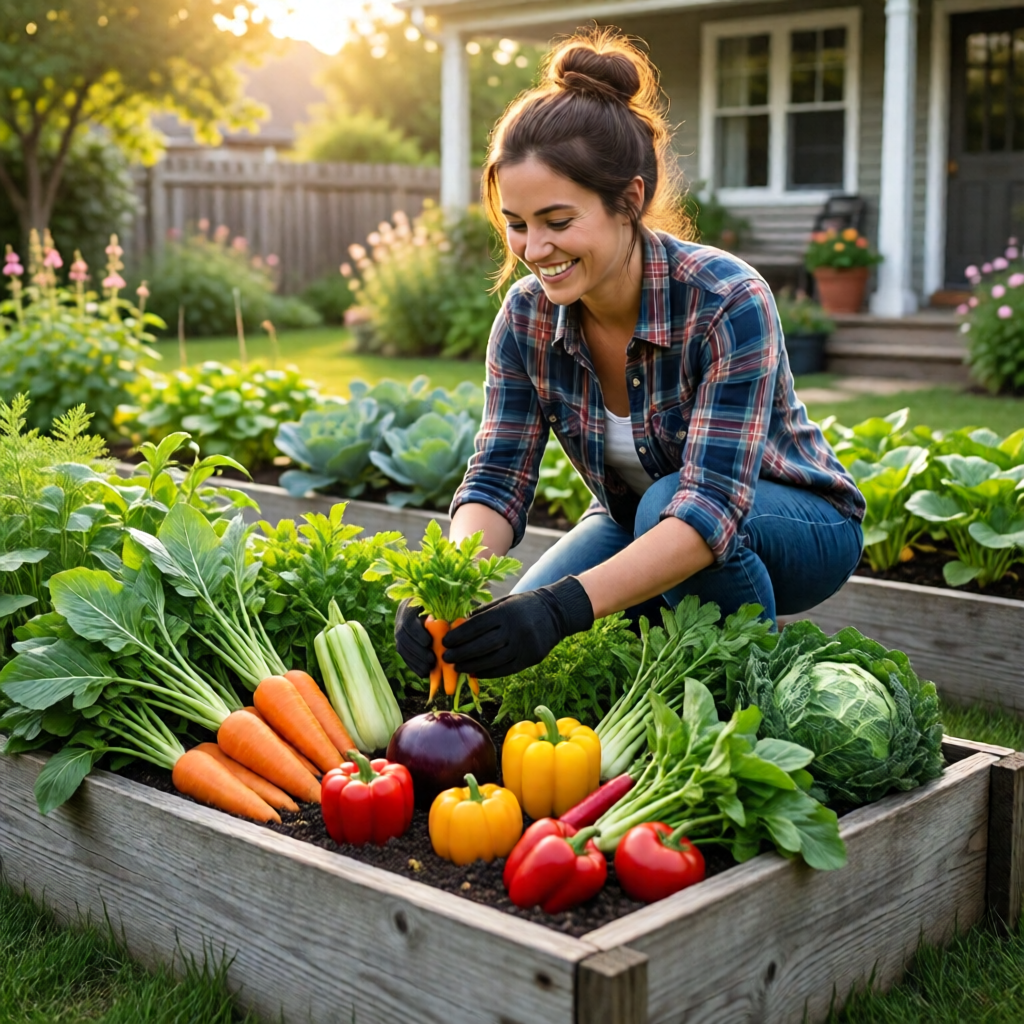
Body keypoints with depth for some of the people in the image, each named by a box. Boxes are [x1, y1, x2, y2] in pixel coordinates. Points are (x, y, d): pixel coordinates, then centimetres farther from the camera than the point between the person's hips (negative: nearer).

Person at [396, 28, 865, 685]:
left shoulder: (727, 303, -31)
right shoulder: (528, 316, -14)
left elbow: (710, 510, -39)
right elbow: (497, 482, -16)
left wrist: (565, 607, -52)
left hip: (799, 528, -4)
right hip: (641, 530, 5)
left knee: (665, 500, -36)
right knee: (508, 636, -19)